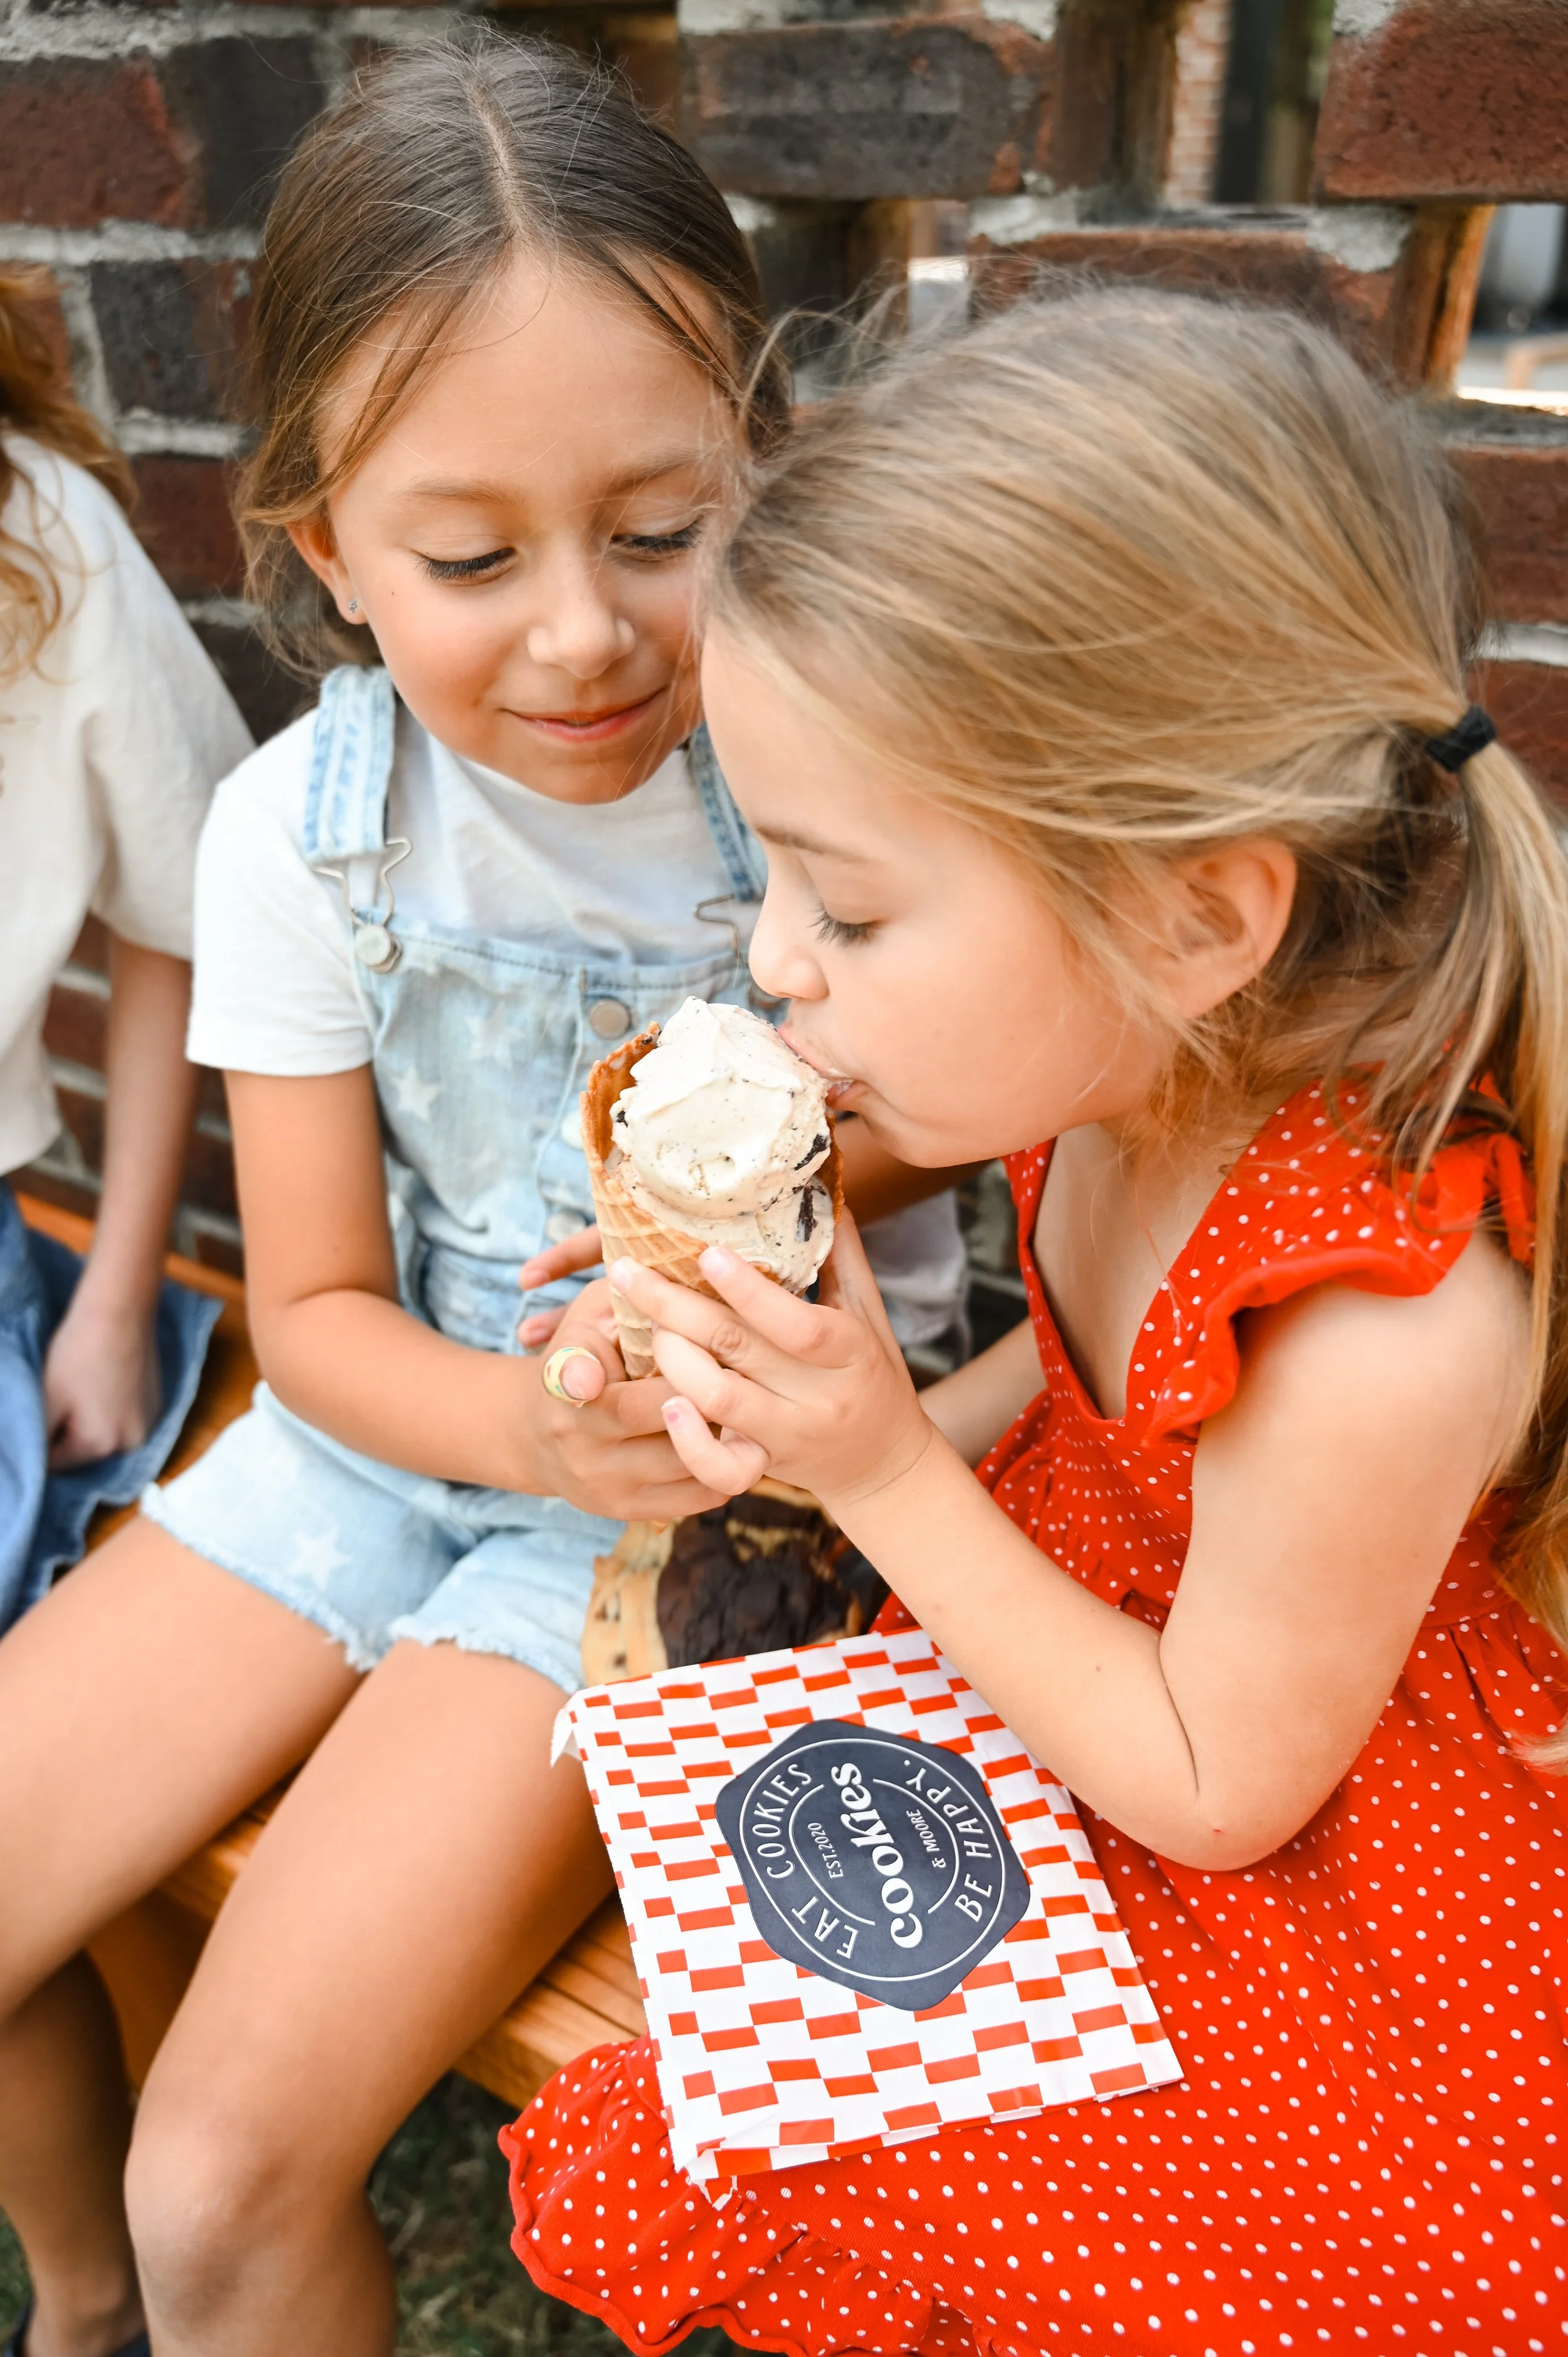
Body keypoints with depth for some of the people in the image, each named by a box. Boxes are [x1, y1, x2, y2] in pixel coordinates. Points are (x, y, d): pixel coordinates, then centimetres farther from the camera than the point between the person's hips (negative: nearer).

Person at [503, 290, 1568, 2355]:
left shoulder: (1374, 1348, -36)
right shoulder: (1147, 1058, -15)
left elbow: (1212, 1791, -20)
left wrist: (887, 1470, -25)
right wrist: (861, 1432, -11)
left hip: (1304, 1861, -6)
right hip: (1111, 1640, 6)